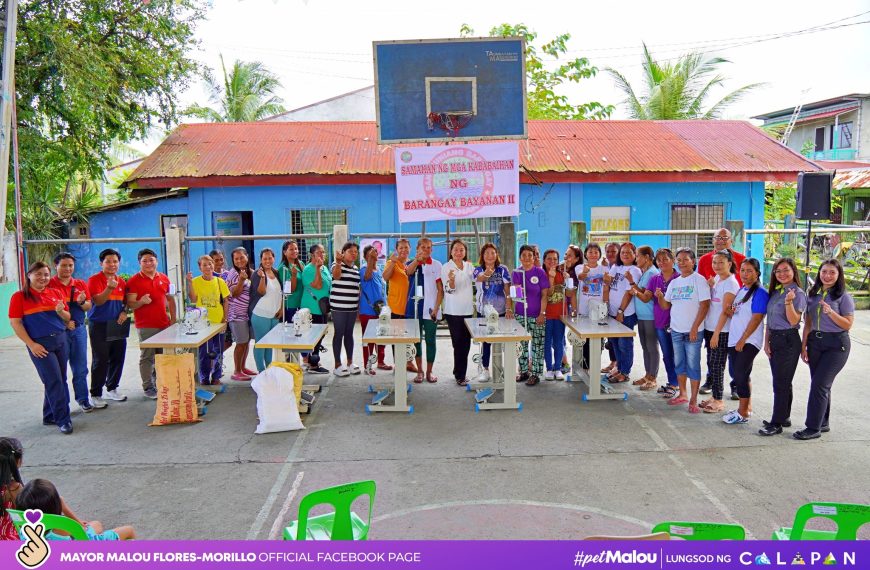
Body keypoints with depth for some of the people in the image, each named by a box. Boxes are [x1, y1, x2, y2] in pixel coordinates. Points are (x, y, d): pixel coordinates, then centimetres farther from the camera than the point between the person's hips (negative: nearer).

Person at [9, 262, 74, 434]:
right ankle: (63, 420, 2)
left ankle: (49, 416, 24)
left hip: (61, 340, 5)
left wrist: (60, 312, -10)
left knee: (59, 380, 9)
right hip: (40, 343, -5)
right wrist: (31, 344, -11)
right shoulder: (19, 296, -3)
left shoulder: (56, 293, 8)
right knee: (55, 381, -6)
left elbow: (67, 318, 14)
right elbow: (15, 323, -6)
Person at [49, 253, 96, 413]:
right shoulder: (49, 285, -5)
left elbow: (88, 306, 9)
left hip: (79, 329, 4)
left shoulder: (81, 284, 8)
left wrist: (81, 302, -13)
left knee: (80, 368, 11)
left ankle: (83, 400, 22)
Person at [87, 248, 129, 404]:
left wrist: (124, 312, 1)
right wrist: (110, 288, -33)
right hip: (99, 325, -6)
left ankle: (112, 389, 27)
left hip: (117, 325, 6)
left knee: (117, 358, 11)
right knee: (100, 361, -3)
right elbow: (98, 301, -17)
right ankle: (96, 394, 7)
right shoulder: (94, 280, -7)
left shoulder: (121, 281, 11)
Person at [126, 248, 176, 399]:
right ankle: (148, 387, 7)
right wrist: (141, 302, -25)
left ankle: (159, 383, 22)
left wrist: (173, 317, 11)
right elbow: (130, 304, -5)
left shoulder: (164, 278, 12)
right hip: (145, 326, -5)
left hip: (164, 324, 5)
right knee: (147, 357, -2)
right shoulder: (134, 281, -3)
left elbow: (170, 299, 19)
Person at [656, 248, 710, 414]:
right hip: (676, 330, 6)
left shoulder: (698, 280, -7)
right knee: (679, 364, 14)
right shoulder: (674, 282, 11)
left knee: (693, 365, 0)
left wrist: (694, 328, -16)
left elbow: (704, 305, -12)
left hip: (692, 332, -6)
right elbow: (665, 305, 13)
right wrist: (660, 296, -9)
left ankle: (693, 400, 8)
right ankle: (682, 394, 27)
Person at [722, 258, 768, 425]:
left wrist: (742, 340, -17)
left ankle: (743, 413, 5)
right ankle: (747, 407, 24)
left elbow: (756, 319, -17)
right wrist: (730, 312, -3)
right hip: (734, 340, 8)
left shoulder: (760, 292, -11)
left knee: (740, 375, -5)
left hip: (749, 341, -8)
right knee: (740, 374, 13)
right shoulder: (741, 290, 14)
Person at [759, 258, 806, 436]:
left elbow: (794, 321, -16)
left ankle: (777, 423, 3)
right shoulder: (775, 291, 11)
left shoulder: (798, 293, -11)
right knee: (781, 381, 15)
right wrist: (766, 342, 7)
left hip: (788, 341, -7)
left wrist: (789, 302, -29)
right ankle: (785, 417, 26)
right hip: (774, 339, 7)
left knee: (781, 383, -3)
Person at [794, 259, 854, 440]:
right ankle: (823, 423, 24)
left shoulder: (844, 297, -6)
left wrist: (830, 312, -22)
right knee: (820, 384, 11)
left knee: (819, 384, -9)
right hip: (815, 341, 5)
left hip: (836, 345, -5)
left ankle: (813, 428, -3)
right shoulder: (812, 294, 8)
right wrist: (804, 346, 6)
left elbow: (848, 324, -7)